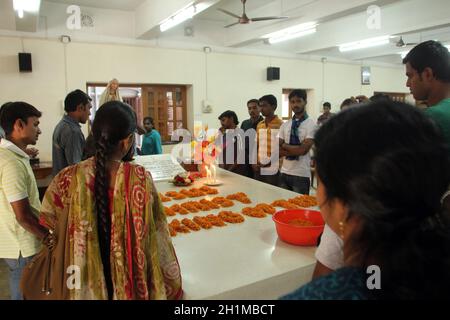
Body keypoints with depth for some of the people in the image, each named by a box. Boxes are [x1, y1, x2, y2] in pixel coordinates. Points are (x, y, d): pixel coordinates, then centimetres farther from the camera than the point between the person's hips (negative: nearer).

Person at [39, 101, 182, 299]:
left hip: (87, 283, 2)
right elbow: (156, 234, -14)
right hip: (133, 279, -1)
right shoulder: (140, 178, -21)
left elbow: (48, 222, -5)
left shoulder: (70, 177, -17)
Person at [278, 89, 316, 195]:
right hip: (284, 172, 5)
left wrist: (284, 145, -5)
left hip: (301, 174, -4)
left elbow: (303, 149, -16)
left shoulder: (311, 124, -6)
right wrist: (295, 150, -11)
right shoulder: (285, 125, 8)